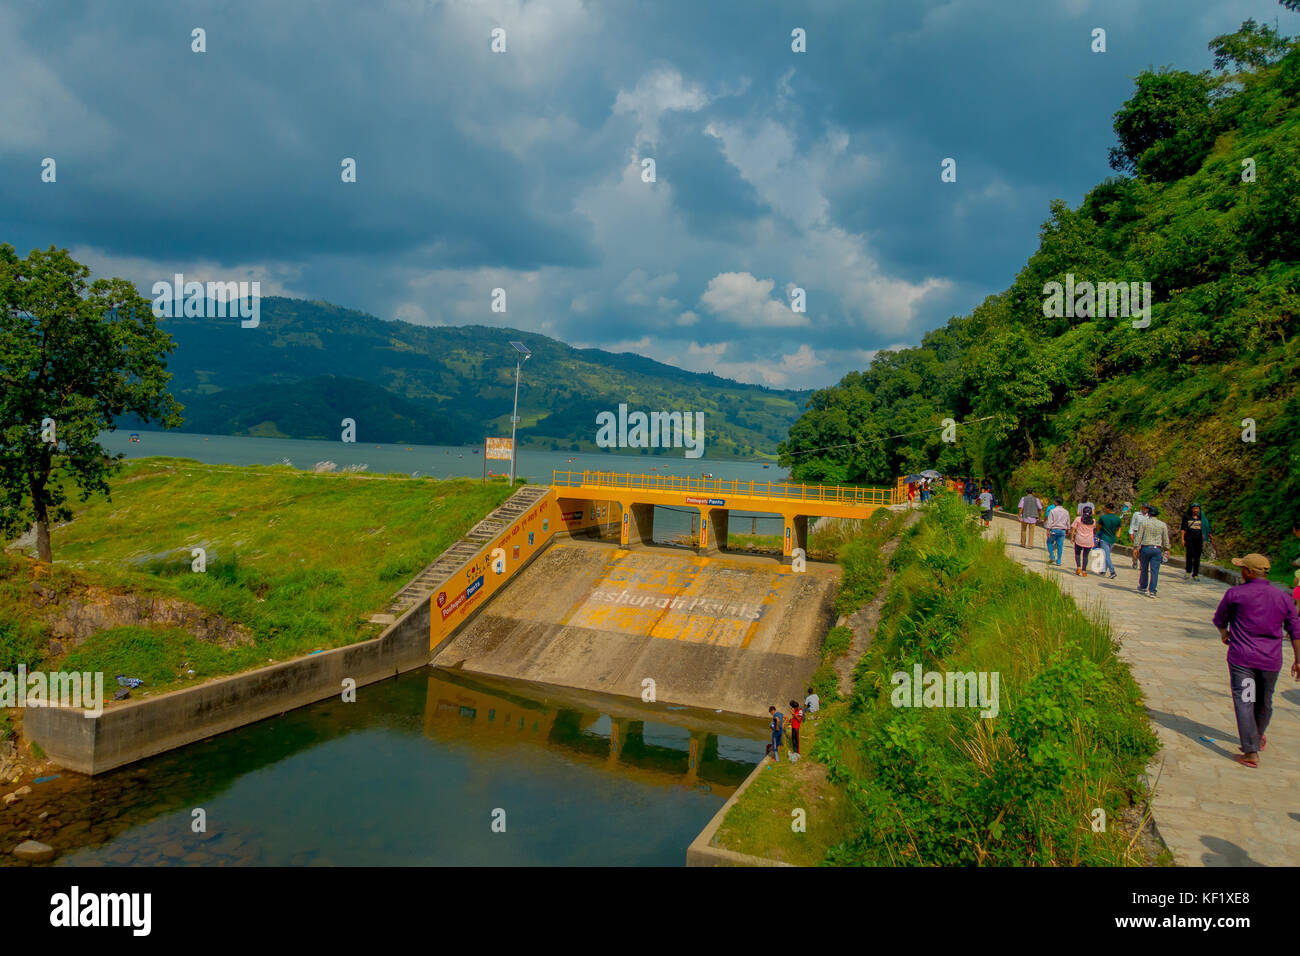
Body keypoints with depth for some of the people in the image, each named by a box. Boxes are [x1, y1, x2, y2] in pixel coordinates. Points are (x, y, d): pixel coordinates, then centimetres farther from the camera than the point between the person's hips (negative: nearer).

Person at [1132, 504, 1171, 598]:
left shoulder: (1144, 522, -1)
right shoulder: (1163, 525, 6)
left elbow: (1139, 536, -4)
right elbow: (1165, 539, 11)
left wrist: (1135, 548, -3)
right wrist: (1166, 550, 20)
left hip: (1145, 548, -1)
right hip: (1157, 549, 1)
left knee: (1144, 569, 12)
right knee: (1154, 571, -2)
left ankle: (1143, 587, 24)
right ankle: (1152, 591, -7)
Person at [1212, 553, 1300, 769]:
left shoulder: (1235, 593, -6)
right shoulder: (1283, 597, 4)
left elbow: (1219, 619, 9)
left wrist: (1224, 633, 30)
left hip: (1242, 658, -4)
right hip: (1271, 661, 4)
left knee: (1244, 703, -4)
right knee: (1264, 702, 21)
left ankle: (1251, 753, -10)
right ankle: (1257, 738, 43)